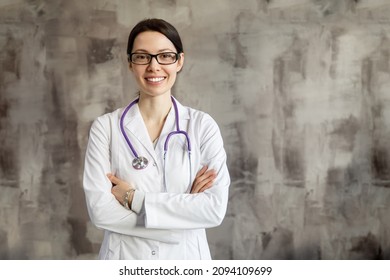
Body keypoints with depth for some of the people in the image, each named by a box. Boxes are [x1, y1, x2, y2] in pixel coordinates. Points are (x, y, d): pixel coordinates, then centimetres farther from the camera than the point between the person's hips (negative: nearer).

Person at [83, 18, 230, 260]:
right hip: (125, 260, 0)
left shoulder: (203, 125, -7)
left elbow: (215, 208, -15)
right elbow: (99, 209, -15)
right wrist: (185, 206, -17)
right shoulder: (105, 127, -7)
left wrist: (133, 198, -16)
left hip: (186, 258, 1)